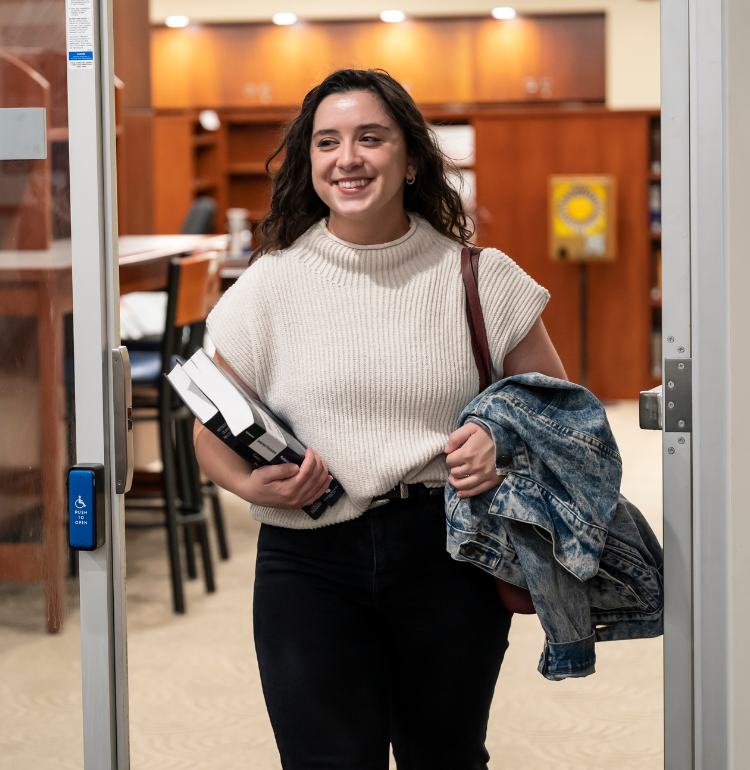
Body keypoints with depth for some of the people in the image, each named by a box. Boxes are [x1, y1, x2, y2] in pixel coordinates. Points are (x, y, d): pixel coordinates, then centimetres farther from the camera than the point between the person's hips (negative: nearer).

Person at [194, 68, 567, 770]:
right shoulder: (270, 284, 3)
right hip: (308, 560, 0)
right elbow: (211, 429, 9)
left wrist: (506, 442, -9)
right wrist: (248, 482, -12)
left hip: (448, 553, 1)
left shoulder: (478, 279, 3)